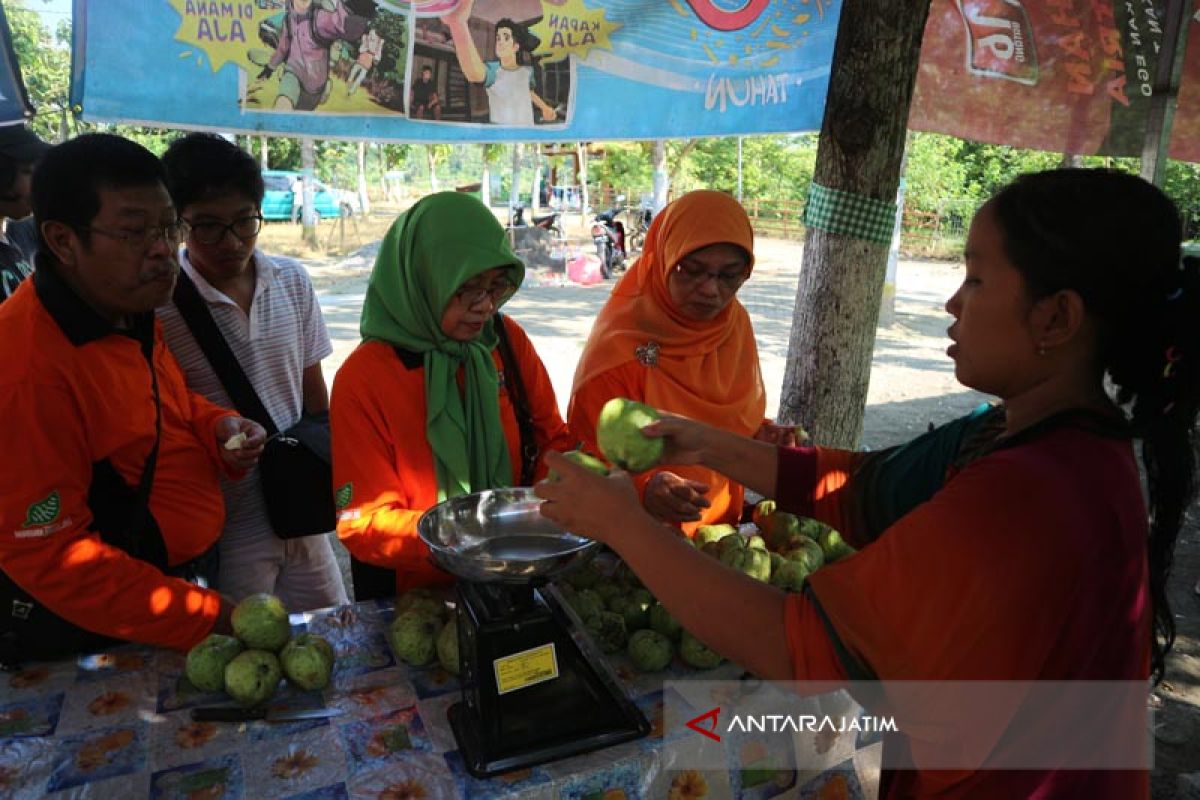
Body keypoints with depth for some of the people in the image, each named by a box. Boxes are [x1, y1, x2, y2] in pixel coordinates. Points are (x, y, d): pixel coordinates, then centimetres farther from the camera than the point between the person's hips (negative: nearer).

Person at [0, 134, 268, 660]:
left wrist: (217, 427, -4)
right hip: (92, 634, -8)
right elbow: (47, 554, -25)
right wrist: (209, 618, -25)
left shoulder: (128, 310, 1)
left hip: (187, 572, 8)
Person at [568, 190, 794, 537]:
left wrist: (762, 435, -2)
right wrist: (643, 487, -32)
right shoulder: (620, 339, -14)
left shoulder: (734, 323, 5)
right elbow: (592, 453, -13)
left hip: (722, 521, 5)